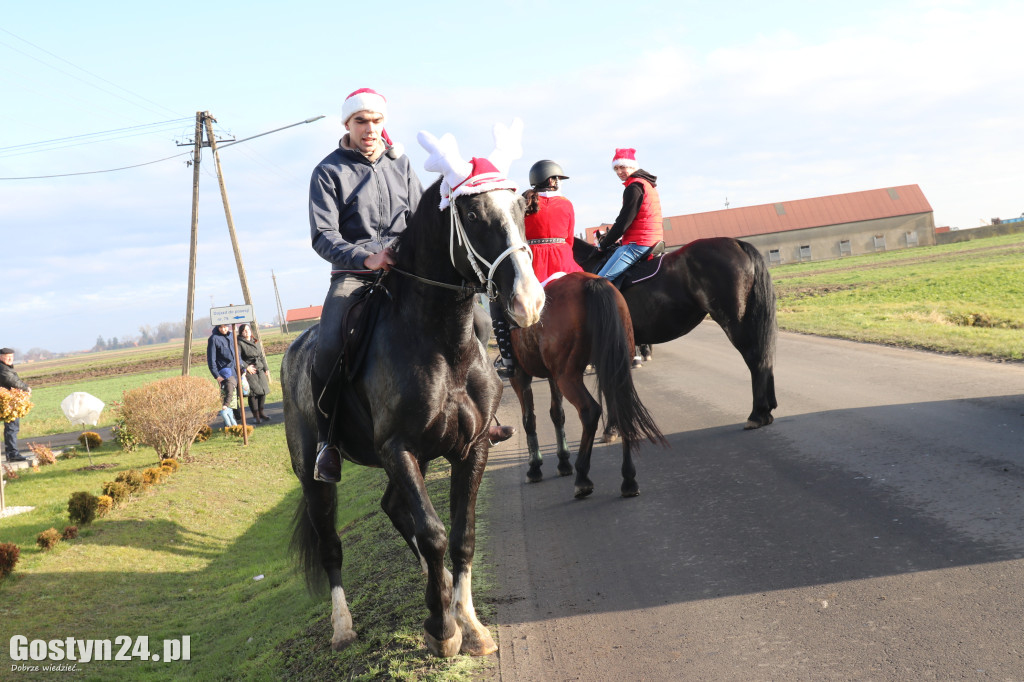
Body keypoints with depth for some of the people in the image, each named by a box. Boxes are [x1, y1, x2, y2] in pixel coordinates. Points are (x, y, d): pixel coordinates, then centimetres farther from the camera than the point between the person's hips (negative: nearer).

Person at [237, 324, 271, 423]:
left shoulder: (256, 342, 18)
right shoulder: (240, 343, -3)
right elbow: (237, 357, -13)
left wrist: (266, 369, 17)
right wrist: (246, 367, -16)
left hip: (260, 370, 6)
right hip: (249, 371, -6)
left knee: (263, 391, 3)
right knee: (253, 392, -8)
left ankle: (261, 413, 17)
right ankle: (255, 416, 0)